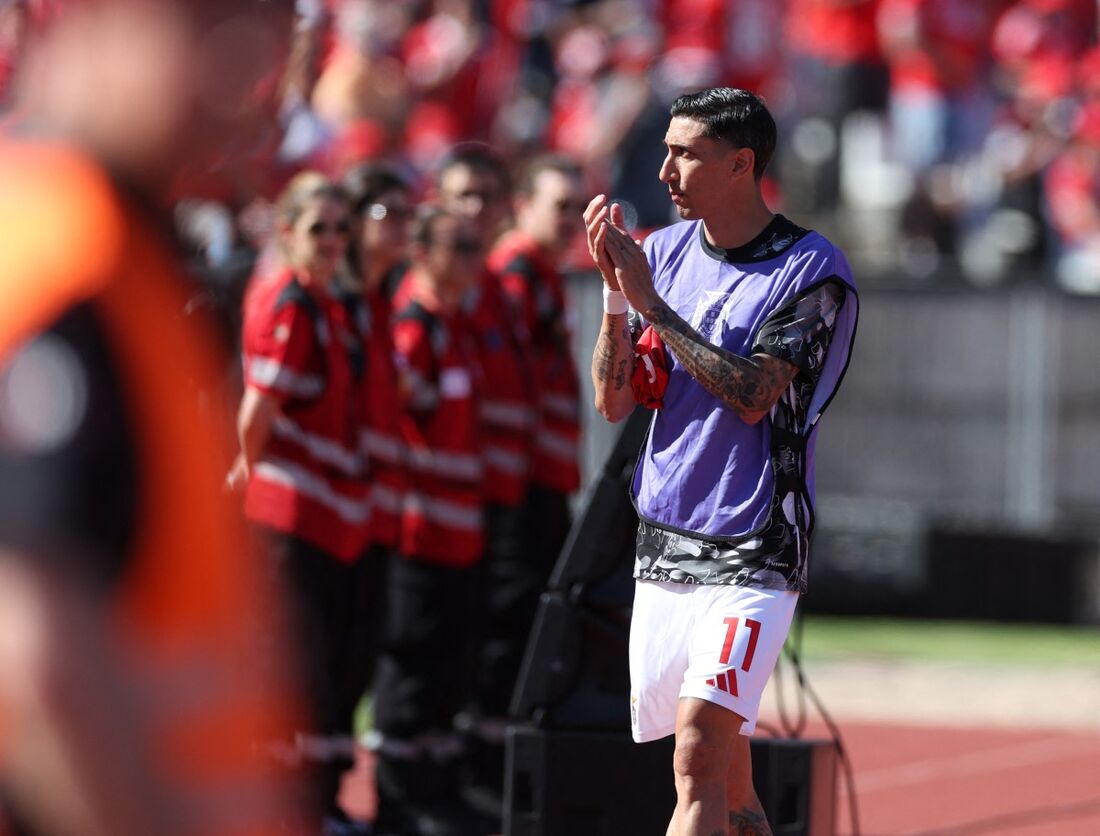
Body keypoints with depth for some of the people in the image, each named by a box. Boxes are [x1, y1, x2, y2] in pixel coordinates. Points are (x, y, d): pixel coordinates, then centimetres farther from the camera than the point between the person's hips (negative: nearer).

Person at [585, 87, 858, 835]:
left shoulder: (812, 270, -9)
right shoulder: (665, 253, 9)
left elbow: (752, 394, -19)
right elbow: (616, 402, 7)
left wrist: (650, 301, -18)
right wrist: (616, 297, -8)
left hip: (753, 553, -6)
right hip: (664, 548, 6)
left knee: (701, 752, -19)